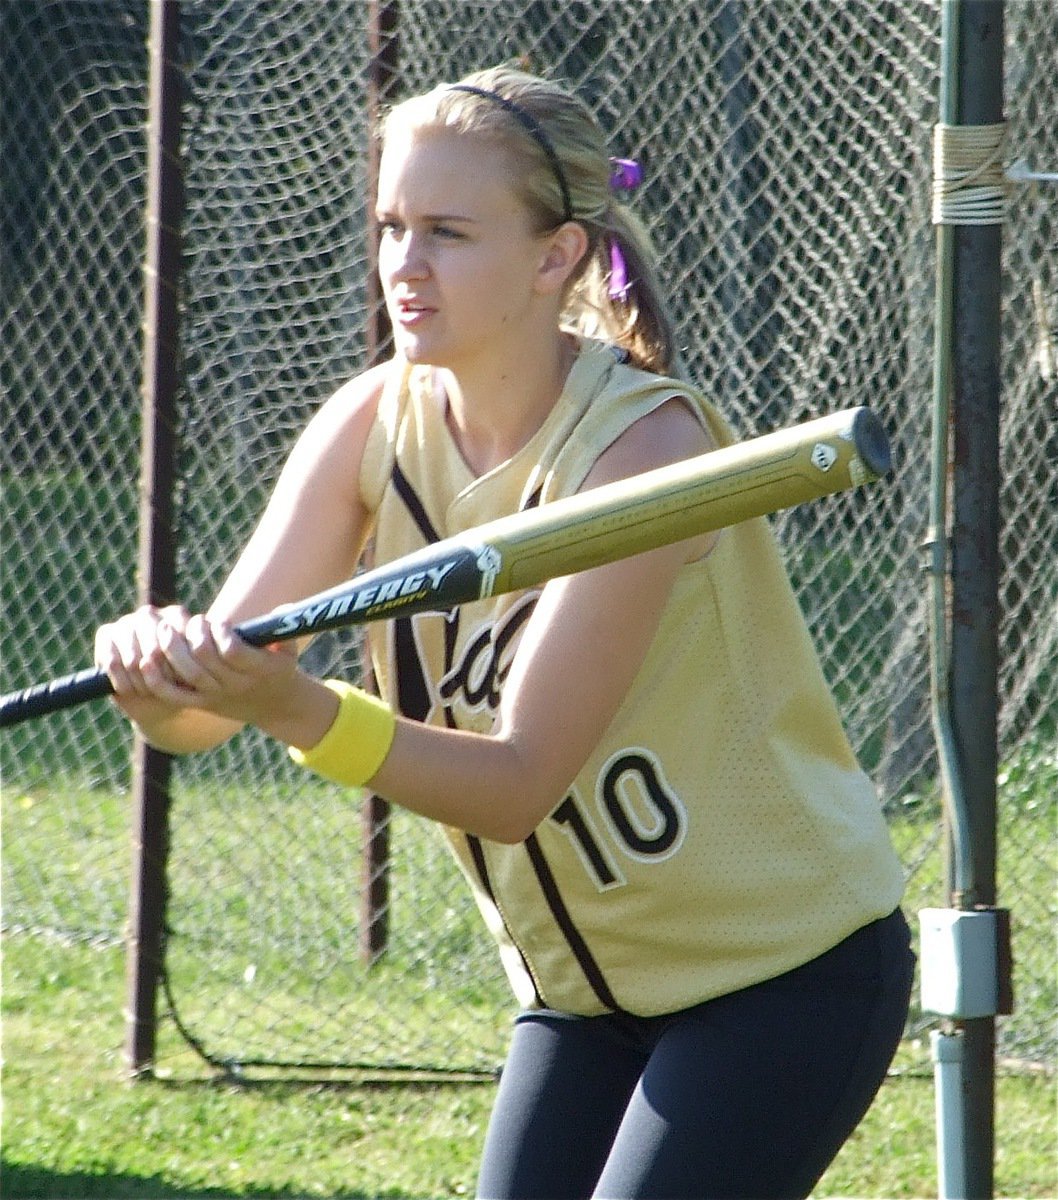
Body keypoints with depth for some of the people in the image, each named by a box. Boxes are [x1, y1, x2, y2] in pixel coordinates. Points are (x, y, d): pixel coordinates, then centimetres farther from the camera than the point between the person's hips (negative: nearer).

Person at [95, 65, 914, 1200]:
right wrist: (163, 667, -38)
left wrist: (299, 712, -44)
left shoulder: (643, 445, -25)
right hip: (583, 979, 6)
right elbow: (205, 707, -14)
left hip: (786, 968, -6)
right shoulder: (374, 425, -6)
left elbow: (519, 782, -30)